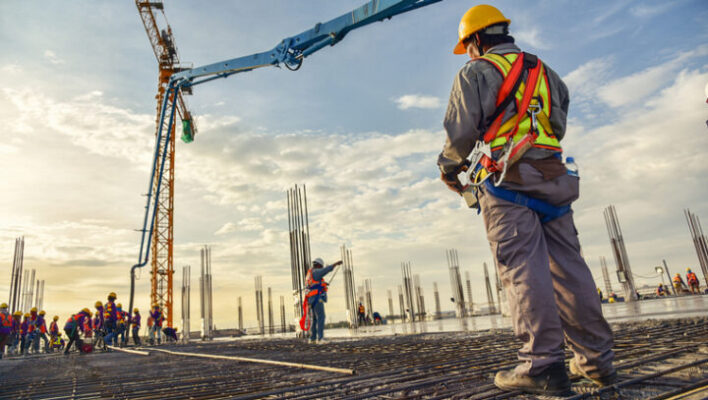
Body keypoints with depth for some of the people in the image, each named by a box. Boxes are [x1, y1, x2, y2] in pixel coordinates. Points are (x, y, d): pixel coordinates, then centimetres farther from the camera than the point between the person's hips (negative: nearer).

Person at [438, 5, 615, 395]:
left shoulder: (476, 73, 3)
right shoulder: (545, 72, 25)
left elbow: (461, 132, -5)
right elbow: (558, 127, 25)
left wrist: (448, 166, 12)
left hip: (506, 181, -6)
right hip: (554, 176, 7)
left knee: (522, 268, -10)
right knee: (567, 265, 6)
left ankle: (543, 365, -12)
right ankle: (595, 358, 11)